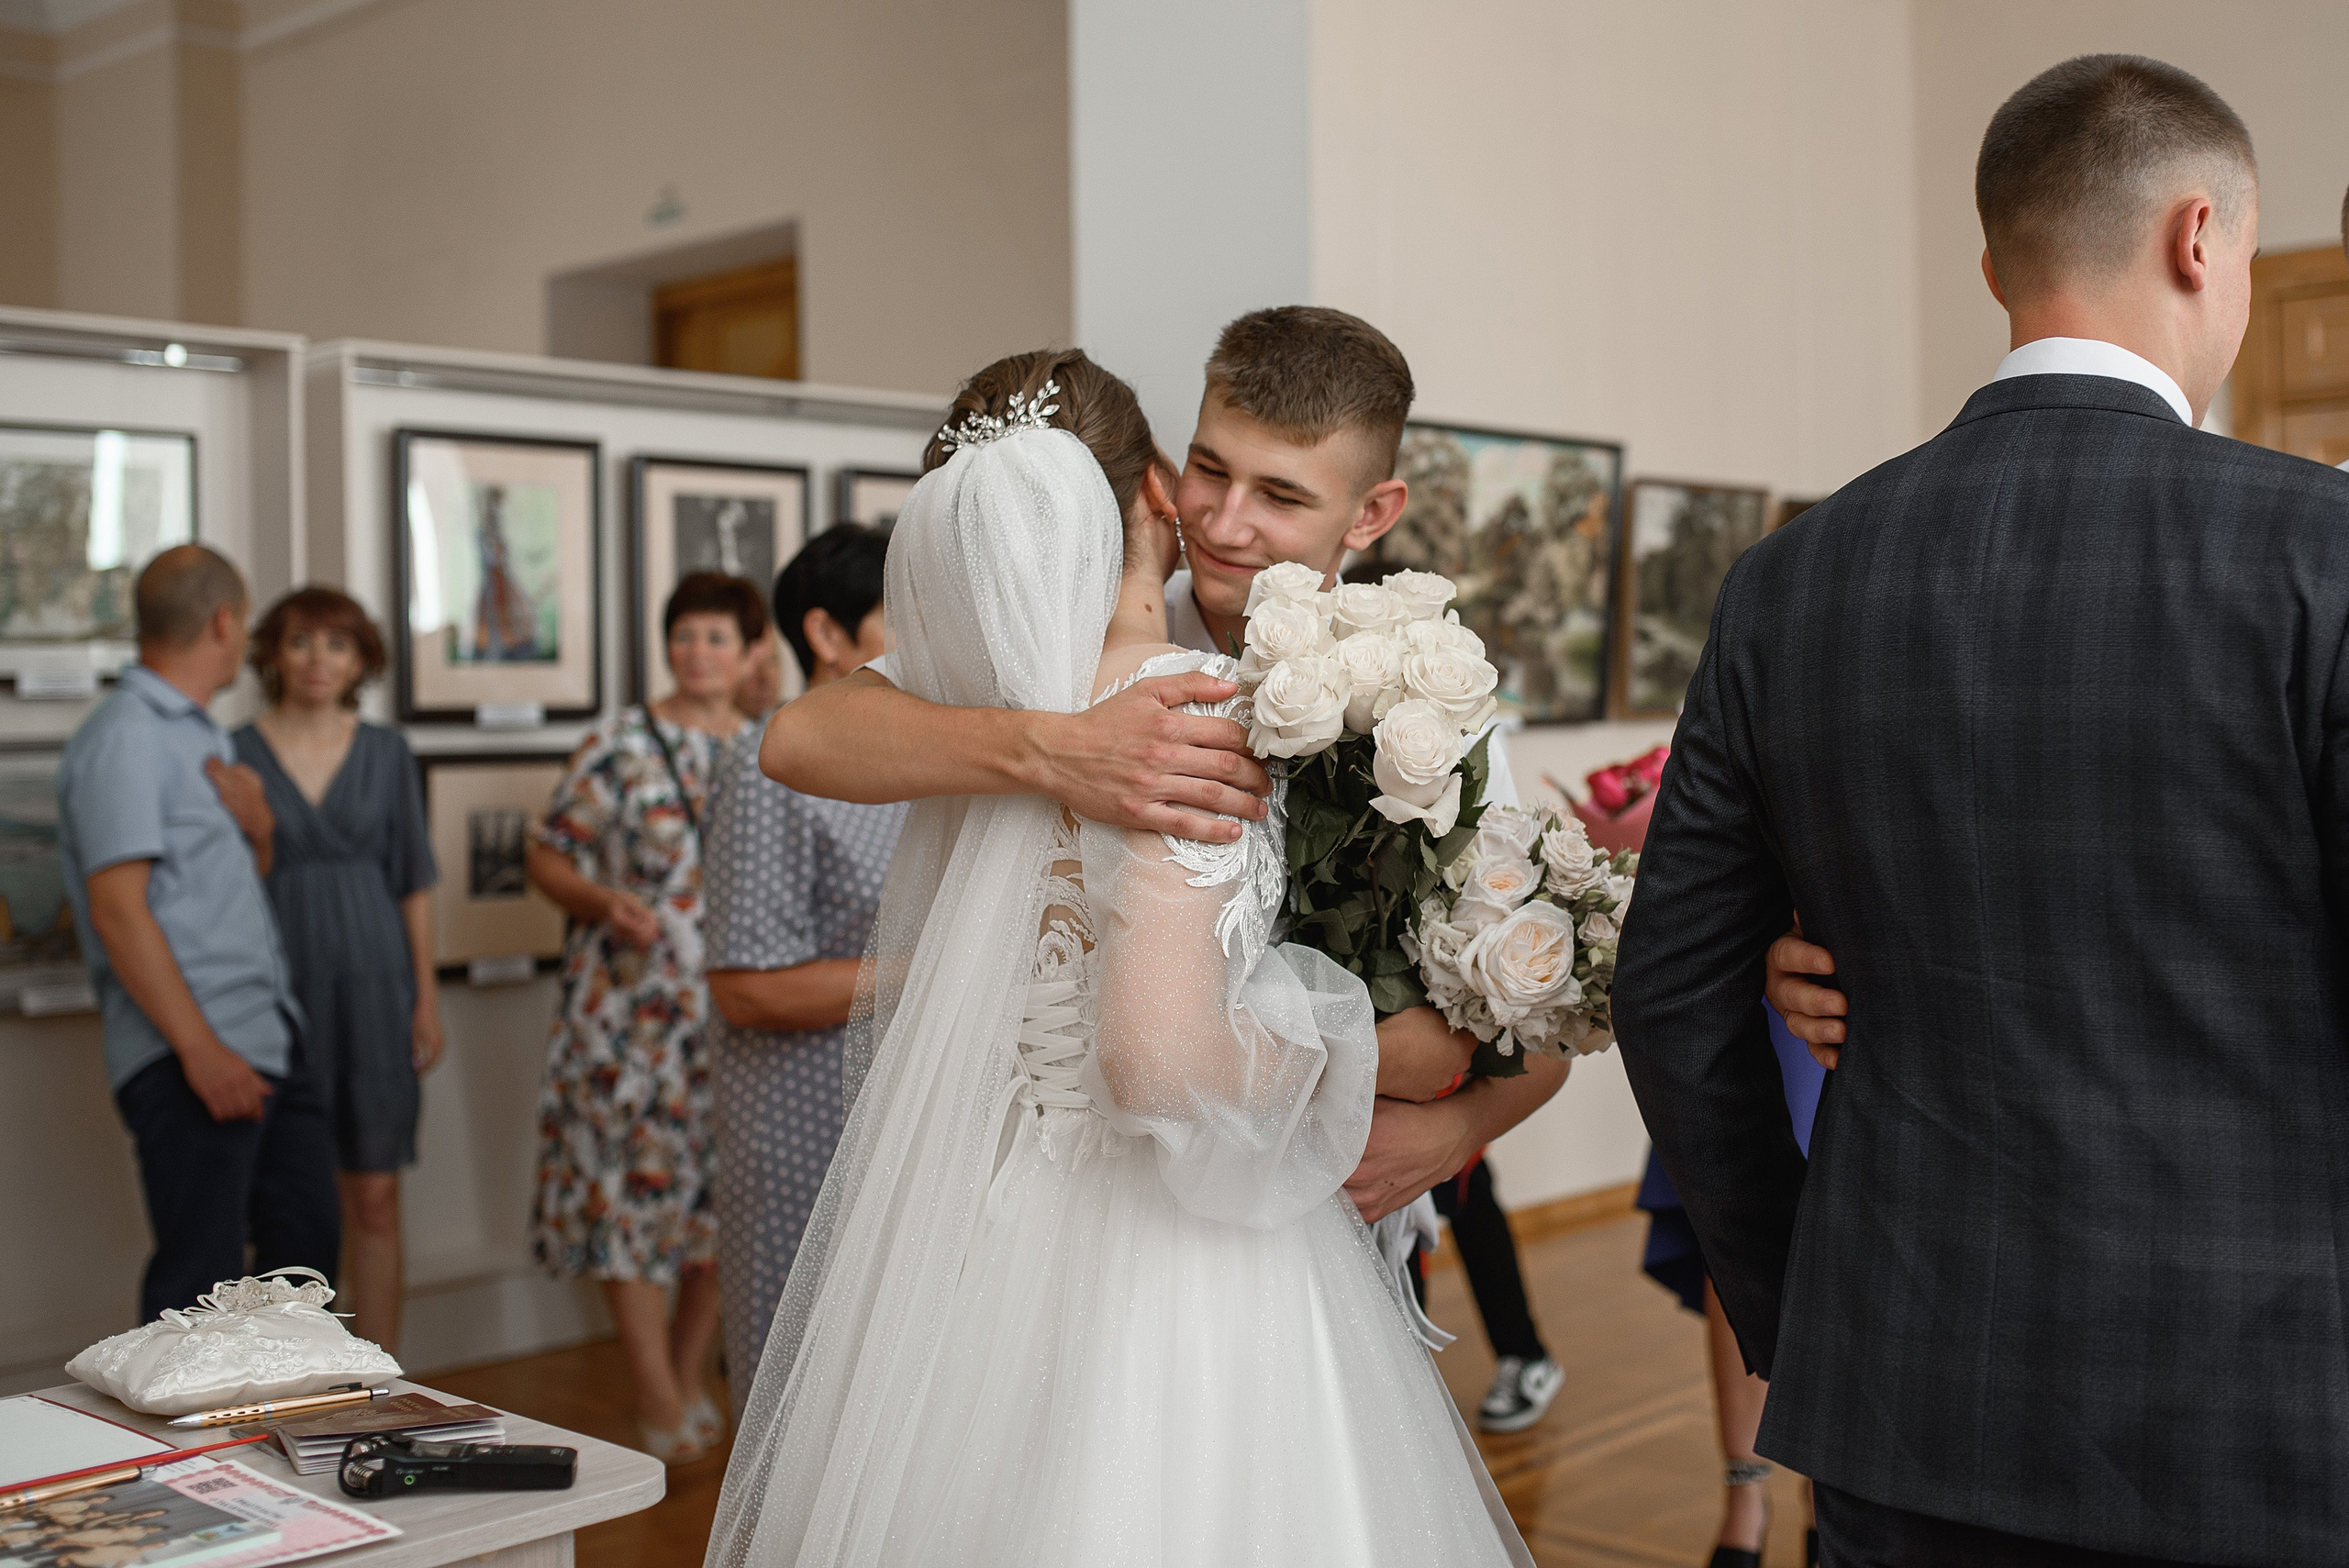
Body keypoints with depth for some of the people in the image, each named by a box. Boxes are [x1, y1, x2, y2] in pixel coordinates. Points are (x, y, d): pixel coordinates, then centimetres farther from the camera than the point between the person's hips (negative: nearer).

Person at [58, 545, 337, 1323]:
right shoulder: (124, 737, -10)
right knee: (200, 1279, -7)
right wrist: (200, 1048, -22)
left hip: (271, 1041, 9)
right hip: (193, 1055, -9)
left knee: (305, 1245, 13)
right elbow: (117, 908, -18)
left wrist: (259, 828, 5)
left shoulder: (202, 735, 18)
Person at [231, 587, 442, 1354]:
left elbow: (414, 882, 10)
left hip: (372, 985, 2)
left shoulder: (387, 753, 8)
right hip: (277, 989, -1)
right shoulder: (235, 753, 2)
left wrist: (426, 996, 5)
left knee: (375, 1200, 3)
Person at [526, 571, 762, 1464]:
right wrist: (604, 901, -19)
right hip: (632, 1011, -3)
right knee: (632, 1185, -4)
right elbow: (547, 857, 0)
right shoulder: (621, 747, -2)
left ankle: (688, 1376, 23)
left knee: (728, 1195, 7)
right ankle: (658, 1399, 5)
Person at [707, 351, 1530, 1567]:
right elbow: (1162, 1056, -27)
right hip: (1161, 1275, -7)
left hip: (999, 1236, 7)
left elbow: (897, 985, 15)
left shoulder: (977, 709, 2)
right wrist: (1338, 1057, -9)